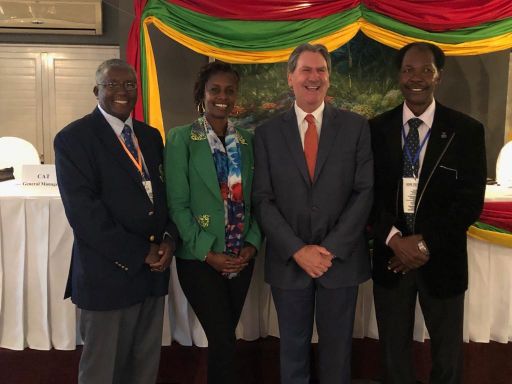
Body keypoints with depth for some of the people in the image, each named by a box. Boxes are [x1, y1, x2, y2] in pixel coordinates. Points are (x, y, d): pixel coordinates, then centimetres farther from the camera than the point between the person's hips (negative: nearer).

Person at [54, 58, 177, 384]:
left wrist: (169, 238, -7)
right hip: (108, 274, -5)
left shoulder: (151, 136, 12)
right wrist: (139, 254, -15)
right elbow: (83, 213, -17)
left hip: (154, 269, 6)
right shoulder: (73, 138, -8)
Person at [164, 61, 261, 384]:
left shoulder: (247, 140, 7)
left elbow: (255, 199, 8)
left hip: (241, 257, 4)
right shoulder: (181, 138, -6)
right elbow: (177, 203, -10)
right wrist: (207, 252, -14)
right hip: (200, 259, -4)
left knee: (223, 338, 15)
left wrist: (253, 243, -5)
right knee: (224, 341, -2)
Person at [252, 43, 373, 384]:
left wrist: (332, 249, -12)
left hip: (341, 258, 0)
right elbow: (263, 200, -3)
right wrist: (297, 250, -12)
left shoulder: (356, 126, 1)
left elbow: (365, 192, -4)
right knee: (293, 349, 16)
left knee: (337, 349, 14)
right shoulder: (267, 133, 2)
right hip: (289, 260, 1)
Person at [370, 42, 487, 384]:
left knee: (448, 354, 17)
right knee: (394, 350, 18)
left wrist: (426, 242, -16)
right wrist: (394, 238, -15)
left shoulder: (467, 130, -5)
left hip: (442, 259, -1)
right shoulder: (377, 128, 0)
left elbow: (472, 201, -8)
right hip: (390, 256, 1)